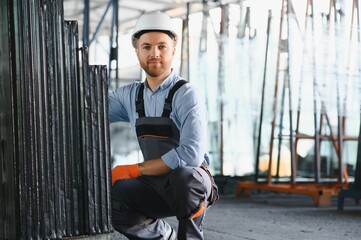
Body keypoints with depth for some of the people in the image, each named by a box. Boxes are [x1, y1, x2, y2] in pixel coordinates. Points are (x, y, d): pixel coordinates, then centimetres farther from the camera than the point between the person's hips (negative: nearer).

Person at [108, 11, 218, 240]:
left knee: (182, 174, -38)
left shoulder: (187, 95, -14)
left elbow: (192, 154, -24)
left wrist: (134, 169, -19)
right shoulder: (130, 95, 6)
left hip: (192, 184, -5)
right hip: (156, 186, 6)